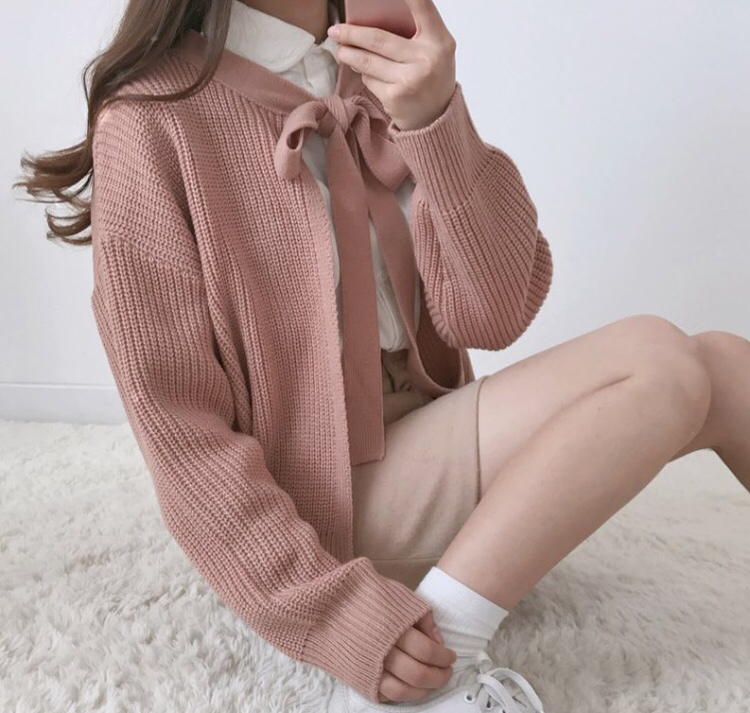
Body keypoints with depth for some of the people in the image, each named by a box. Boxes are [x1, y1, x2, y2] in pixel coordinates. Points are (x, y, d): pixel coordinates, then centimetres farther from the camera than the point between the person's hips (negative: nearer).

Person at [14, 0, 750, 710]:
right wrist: (330, 613, -20)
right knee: (660, 366, -17)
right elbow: (177, 422, -14)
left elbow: (493, 317, -4)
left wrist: (435, 124, -18)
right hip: (306, 497, -6)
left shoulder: (393, 73, 6)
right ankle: (438, 652, -16)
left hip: (421, 439, 6)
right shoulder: (151, 118, -11)